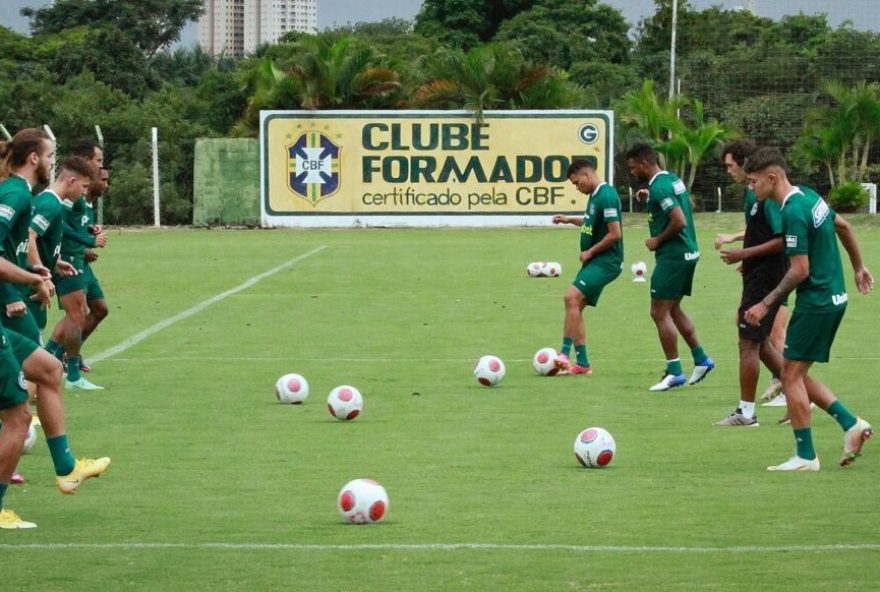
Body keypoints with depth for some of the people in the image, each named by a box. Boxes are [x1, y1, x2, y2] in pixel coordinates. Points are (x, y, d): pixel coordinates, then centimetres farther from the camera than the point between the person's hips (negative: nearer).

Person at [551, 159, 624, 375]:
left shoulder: (606, 196, -18)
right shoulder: (595, 195, 12)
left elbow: (615, 233, -22)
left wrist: (590, 252, -13)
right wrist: (570, 219, 18)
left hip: (605, 261, -10)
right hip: (593, 261, 10)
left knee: (572, 297, -23)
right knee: (576, 306, 8)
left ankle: (565, 354, -25)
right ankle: (582, 363, 11)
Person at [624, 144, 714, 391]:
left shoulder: (659, 187, -19)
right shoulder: (673, 179, 10)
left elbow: (679, 221, -26)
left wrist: (657, 241, -13)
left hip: (672, 257, -10)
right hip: (688, 253, 10)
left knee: (660, 313, -3)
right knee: (673, 310, 20)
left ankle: (674, 372, 0)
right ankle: (701, 359, 21)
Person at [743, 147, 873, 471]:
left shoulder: (794, 212, -21)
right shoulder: (809, 196, 8)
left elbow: (800, 271, -22)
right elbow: (844, 227, 22)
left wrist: (766, 305, -17)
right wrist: (858, 267, 34)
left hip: (816, 302, -10)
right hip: (835, 297, 10)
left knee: (791, 374, -2)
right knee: (797, 374, 15)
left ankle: (805, 456, 1)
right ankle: (851, 424, 9)